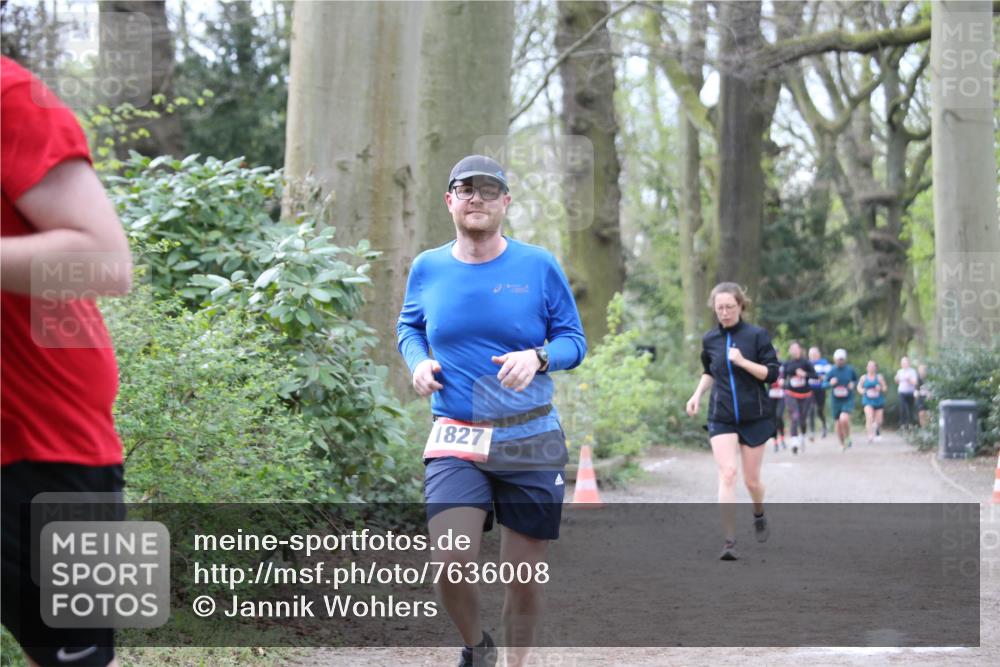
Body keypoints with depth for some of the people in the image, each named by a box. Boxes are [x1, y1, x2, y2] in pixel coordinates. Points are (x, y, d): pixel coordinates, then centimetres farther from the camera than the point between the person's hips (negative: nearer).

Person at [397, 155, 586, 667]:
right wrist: (418, 361, -1)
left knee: (525, 575, 6)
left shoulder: (539, 266, -1)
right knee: (450, 562, -18)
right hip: (456, 439, 0)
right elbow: (408, 327, 21)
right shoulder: (428, 268, 5)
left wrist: (537, 357, -18)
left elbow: (573, 340, 4)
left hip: (530, 439, 0)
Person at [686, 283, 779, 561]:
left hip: (754, 417, -1)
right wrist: (697, 394, 8)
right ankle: (730, 541, -16)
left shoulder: (757, 335, -6)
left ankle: (759, 516, 41)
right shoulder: (710, 340, 5)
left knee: (752, 480, 8)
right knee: (727, 474, -15)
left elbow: (772, 373, -9)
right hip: (721, 418, 1)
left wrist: (742, 361, -21)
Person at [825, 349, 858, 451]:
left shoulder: (850, 370, -3)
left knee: (844, 419, -26)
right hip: (835, 401, 2)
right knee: (837, 424, 6)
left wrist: (853, 384, -9)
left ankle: (848, 438, 1)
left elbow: (856, 380, 13)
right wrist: (830, 383, -20)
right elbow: (824, 384, 1)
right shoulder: (831, 371, -3)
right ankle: (842, 445, 28)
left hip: (848, 400, -2)